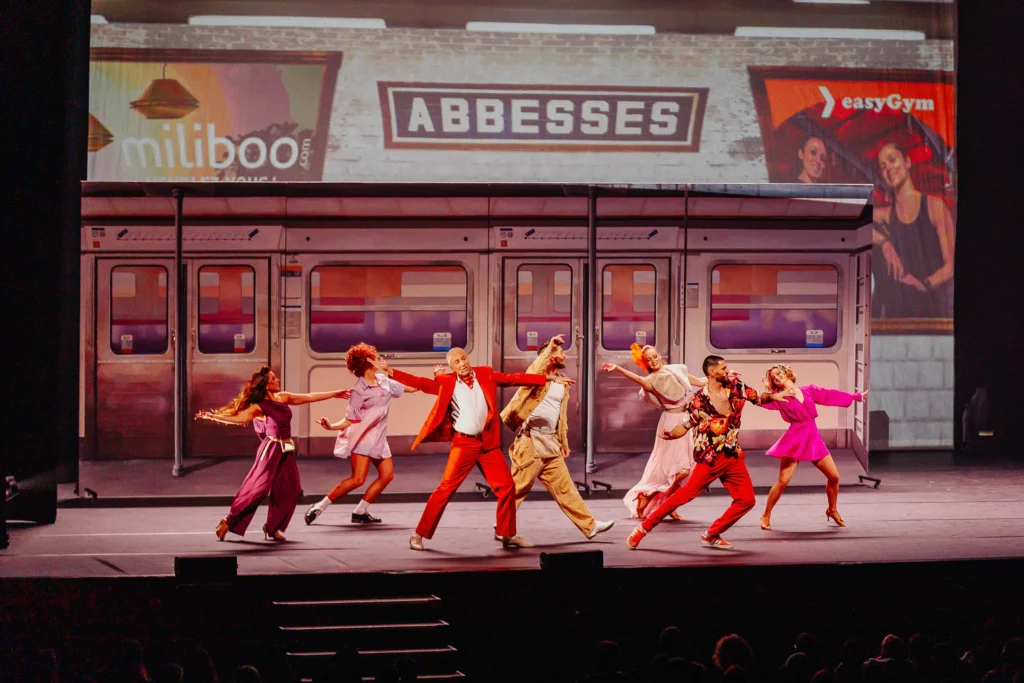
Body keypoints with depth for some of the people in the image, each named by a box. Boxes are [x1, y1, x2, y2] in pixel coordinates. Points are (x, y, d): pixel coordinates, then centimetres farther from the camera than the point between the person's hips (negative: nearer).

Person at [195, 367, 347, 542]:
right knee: (257, 488, -12)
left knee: (290, 491, 1)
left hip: (286, 452, 7)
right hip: (271, 450, -7)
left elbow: (310, 397, 17)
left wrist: (334, 394, 22)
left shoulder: (283, 397, 10)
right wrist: (211, 417, -35)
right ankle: (229, 522, -4)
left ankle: (272, 529, 9)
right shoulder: (259, 407, -10)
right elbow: (238, 417, -23)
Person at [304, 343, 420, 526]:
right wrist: (331, 426, -32)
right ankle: (319, 507, -10)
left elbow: (410, 388, 18)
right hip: (362, 437, -8)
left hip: (378, 437, 8)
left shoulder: (383, 380, 6)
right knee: (358, 479, -18)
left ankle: (360, 511, 7)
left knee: (387, 474, 0)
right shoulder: (358, 391, -14)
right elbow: (349, 420, -14)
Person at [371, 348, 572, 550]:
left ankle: (508, 535, 18)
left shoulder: (485, 374, 7)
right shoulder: (446, 383, 0)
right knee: (446, 488, -10)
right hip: (464, 443, -3)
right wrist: (390, 372, -17)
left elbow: (514, 379, 8)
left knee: (506, 486, 4)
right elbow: (421, 383, -6)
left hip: (488, 443, 3)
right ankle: (419, 534, -2)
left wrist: (550, 378, 6)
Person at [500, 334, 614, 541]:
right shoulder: (536, 376, -7)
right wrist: (549, 348, -33)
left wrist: (563, 441, 20)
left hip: (550, 443, 7)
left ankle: (589, 525, 9)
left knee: (564, 487, 9)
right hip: (531, 441, -7)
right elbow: (533, 373, -33)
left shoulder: (562, 384, 15)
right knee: (518, 488, -3)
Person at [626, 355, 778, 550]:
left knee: (746, 499, -1)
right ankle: (643, 528, -2)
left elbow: (759, 398, 13)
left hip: (734, 456, 5)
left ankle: (711, 536, 11)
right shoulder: (699, 401, -10)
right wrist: (670, 434, -27)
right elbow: (684, 426, -6)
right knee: (686, 493, -12)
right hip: (710, 458, -5)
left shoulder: (736, 387, 2)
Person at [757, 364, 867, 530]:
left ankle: (832, 510, 27)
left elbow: (830, 395, 16)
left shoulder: (809, 390, 10)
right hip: (795, 439, -4)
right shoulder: (779, 397, 0)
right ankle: (766, 516, 1)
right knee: (783, 481, -12)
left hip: (813, 437, 4)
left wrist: (855, 396, 20)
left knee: (834, 477, 5)